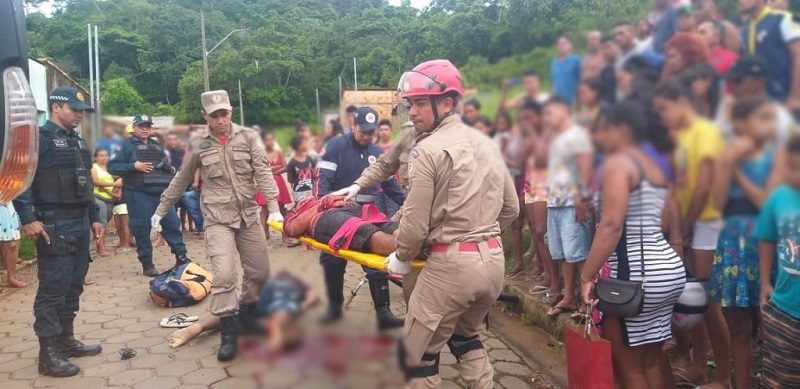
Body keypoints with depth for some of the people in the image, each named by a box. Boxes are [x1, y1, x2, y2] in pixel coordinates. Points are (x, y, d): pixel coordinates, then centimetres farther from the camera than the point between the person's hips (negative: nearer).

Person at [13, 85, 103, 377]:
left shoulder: (78, 142, 18)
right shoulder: (39, 138, -7)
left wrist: (94, 217, 21)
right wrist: (27, 218, -22)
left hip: (80, 223, 8)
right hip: (54, 225, -8)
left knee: (73, 285, 13)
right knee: (53, 287, -5)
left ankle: (66, 341, 25)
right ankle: (48, 354, 3)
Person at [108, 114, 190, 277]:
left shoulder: (156, 146, 19)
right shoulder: (127, 145, 1)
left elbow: (165, 166, 30)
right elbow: (112, 167, -7)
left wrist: (171, 169, 8)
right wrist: (134, 166, -17)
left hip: (161, 193, 5)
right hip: (139, 194, -5)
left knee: (173, 224, 3)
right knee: (142, 230, 1)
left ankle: (181, 258, 12)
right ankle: (147, 264, 11)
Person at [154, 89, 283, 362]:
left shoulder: (248, 137, 0)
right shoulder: (198, 145, 3)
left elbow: (263, 174, -8)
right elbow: (180, 181, 13)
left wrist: (274, 208, -19)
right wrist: (161, 210, 17)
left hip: (248, 216, 2)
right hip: (217, 219, -1)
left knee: (260, 272, 8)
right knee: (224, 275, -14)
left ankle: (247, 312, 34)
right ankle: (228, 332, 1)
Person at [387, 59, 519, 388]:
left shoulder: (428, 150, -12)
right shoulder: (487, 143, 10)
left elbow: (416, 221, -13)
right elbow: (511, 208, 15)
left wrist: (401, 258, 4)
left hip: (452, 263, -8)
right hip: (494, 259, 8)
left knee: (417, 356, 8)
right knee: (466, 337, 30)